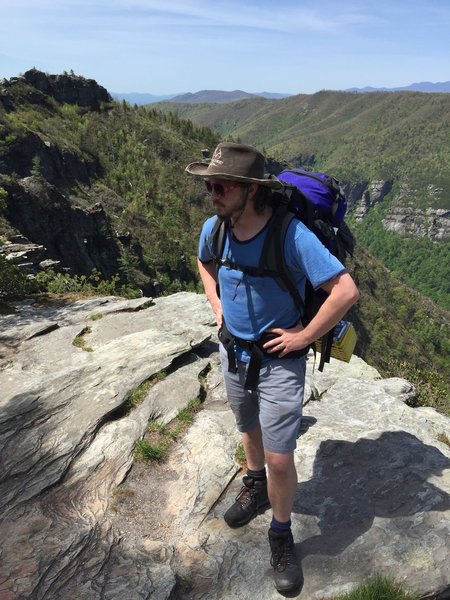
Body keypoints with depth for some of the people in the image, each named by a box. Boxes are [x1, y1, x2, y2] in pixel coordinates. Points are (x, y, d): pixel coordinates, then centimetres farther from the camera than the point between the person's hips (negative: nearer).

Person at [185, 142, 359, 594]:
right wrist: (217, 306, 5)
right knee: (250, 430, 26)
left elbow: (346, 291, -28)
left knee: (279, 458, 1)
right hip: (233, 352, 6)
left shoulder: (292, 234, -27)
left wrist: (305, 336, -21)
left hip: (279, 359, -5)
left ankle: (281, 535, 29)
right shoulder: (214, 228, -9)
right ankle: (255, 489, 55)